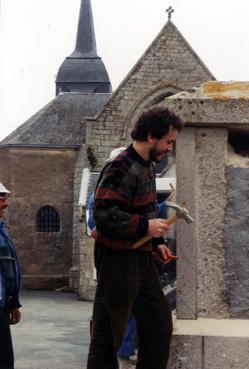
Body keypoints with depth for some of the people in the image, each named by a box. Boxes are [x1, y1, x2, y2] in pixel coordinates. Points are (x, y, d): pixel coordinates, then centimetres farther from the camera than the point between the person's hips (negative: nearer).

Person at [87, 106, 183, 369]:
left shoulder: (147, 165, 12)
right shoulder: (121, 168, -19)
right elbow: (104, 215, -26)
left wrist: (156, 242, 13)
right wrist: (145, 227, -22)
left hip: (141, 258, 10)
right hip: (117, 259, -10)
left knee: (159, 322, 12)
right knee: (109, 332, 0)